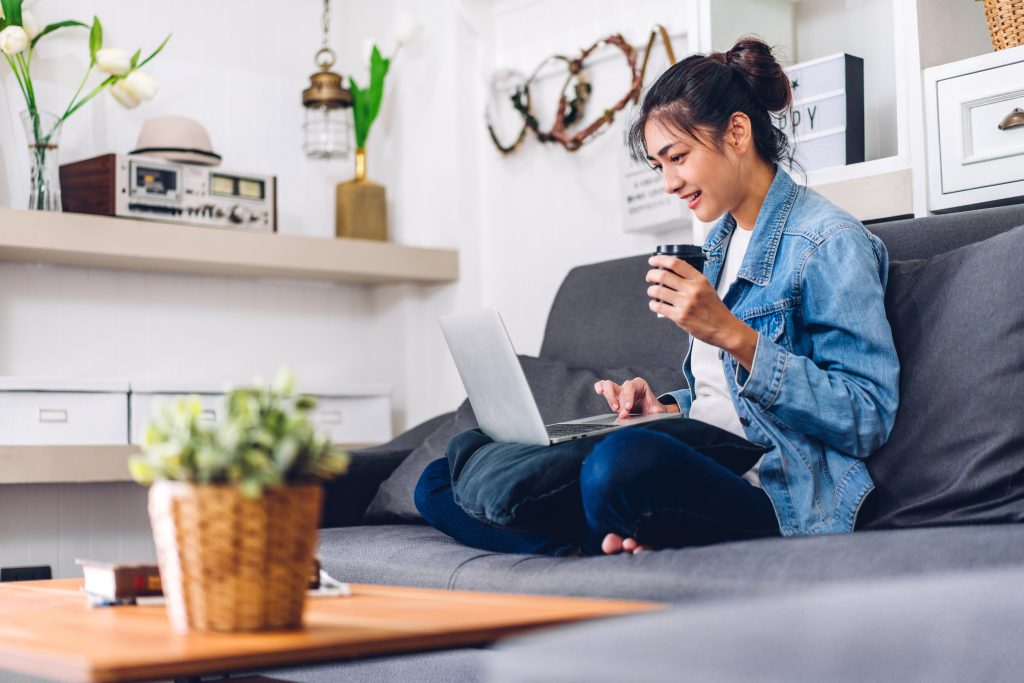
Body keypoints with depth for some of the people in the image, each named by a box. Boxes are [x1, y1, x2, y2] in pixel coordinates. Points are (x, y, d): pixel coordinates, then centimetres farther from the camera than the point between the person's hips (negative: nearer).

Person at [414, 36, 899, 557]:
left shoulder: (829, 242, -6)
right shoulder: (719, 241, 21)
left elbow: (869, 420, -14)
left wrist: (731, 333, -19)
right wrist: (666, 407, 5)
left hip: (773, 500, -9)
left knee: (625, 460, -44)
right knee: (438, 483, 1)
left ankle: (605, 545, -12)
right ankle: (626, 542, -17)